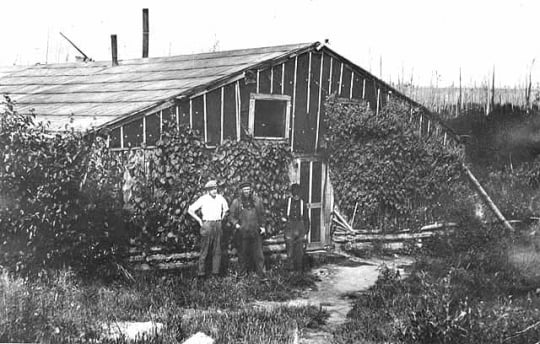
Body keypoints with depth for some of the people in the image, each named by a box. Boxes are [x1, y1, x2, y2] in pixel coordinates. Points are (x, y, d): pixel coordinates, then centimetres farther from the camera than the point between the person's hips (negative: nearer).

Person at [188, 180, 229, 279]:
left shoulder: (220, 198, 6)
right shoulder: (203, 199, -5)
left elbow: (226, 208, 25)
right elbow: (190, 210, -2)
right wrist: (199, 220, -3)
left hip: (218, 225, 4)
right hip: (207, 225, -4)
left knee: (217, 250, 4)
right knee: (205, 250, -4)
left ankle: (216, 271, 9)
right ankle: (201, 272, 0)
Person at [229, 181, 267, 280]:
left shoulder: (257, 201, 9)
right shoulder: (236, 202, 3)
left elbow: (261, 215, 16)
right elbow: (232, 216, 6)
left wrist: (262, 226, 8)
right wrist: (236, 224, -12)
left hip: (256, 232, 1)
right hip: (242, 232, -1)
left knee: (258, 253, -2)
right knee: (243, 253, 7)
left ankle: (261, 274, 1)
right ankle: (243, 272, 21)